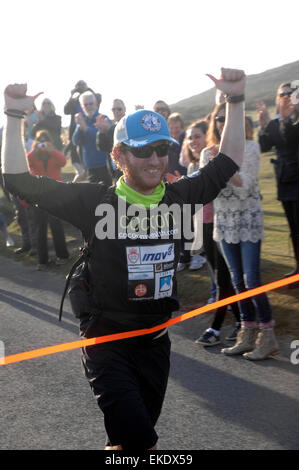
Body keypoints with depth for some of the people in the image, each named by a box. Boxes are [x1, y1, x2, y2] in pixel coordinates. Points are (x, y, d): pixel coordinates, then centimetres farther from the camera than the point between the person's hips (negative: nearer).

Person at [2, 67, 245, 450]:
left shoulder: (179, 198, 1)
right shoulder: (96, 202, -10)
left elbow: (227, 162, 13)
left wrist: (236, 101, 9)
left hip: (156, 343, 4)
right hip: (107, 343, -4)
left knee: (127, 441, 17)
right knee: (141, 441, -14)